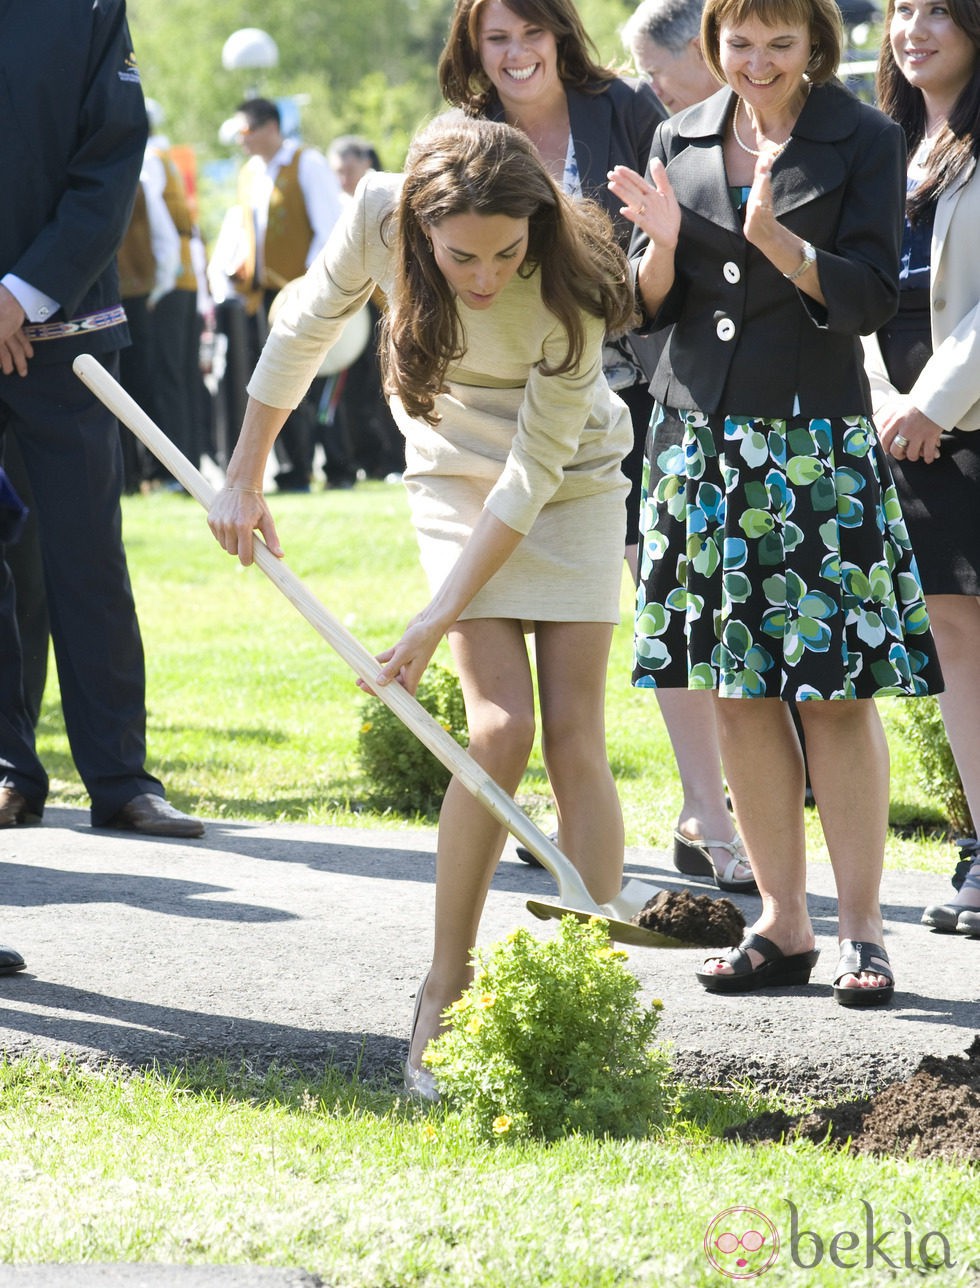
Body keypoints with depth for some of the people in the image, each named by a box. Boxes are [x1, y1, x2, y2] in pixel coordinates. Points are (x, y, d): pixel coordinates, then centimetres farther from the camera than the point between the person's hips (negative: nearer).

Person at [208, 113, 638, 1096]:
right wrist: (244, 481, 1)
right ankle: (445, 989, -4)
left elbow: (536, 469, -26)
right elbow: (304, 331, -5)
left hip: (573, 486, -1)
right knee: (499, 727, -14)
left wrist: (438, 622, -27)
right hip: (457, 476, 1)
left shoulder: (569, 286, -30)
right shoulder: (380, 216, -24)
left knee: (574, 739, -8)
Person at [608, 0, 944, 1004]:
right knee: (736, 689, 5)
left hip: (817, 440, -4)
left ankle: (859, 931, 1)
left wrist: (777, 241, -22)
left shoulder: (864, 141, -1)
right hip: (702, 433, 4)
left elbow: (869, 297, -8)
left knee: (836, 690, -5)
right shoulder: (681, 140, 10)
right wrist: (663, 241, -11)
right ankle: (781, 925, 12)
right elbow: (651, 306, 10)